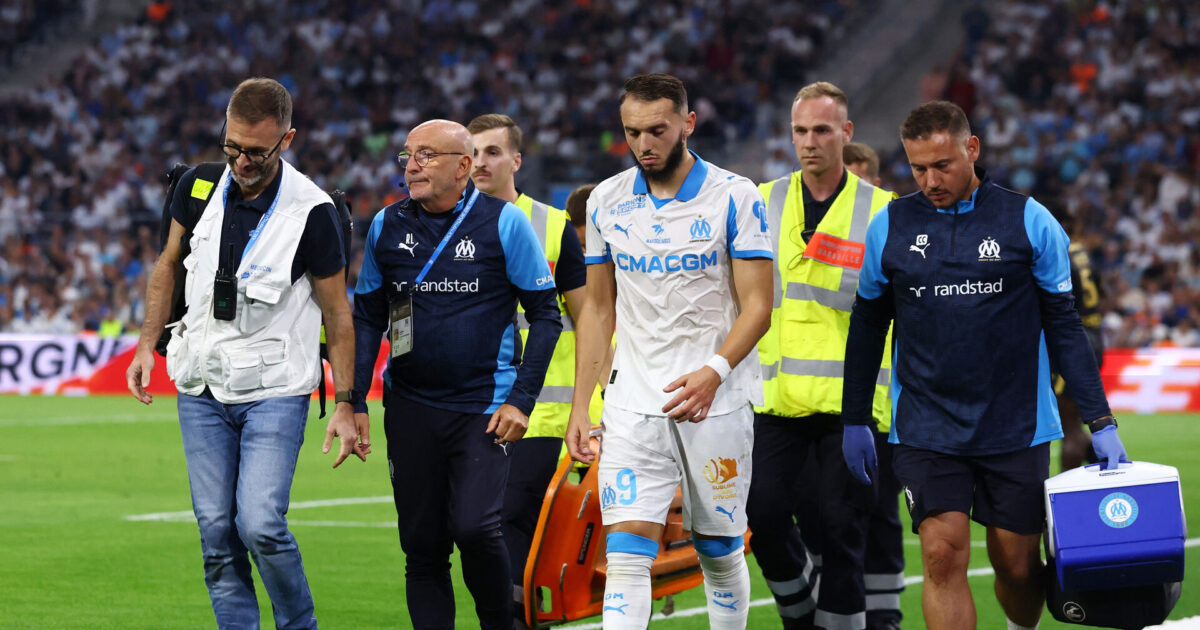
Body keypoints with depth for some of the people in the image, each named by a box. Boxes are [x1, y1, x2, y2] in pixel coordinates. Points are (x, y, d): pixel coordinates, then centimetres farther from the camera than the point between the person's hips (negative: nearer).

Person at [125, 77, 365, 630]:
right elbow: (169, 264, 17)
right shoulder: (199, 187, -1)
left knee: (261, 526, -15)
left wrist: (345, 404, -7)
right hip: (201, 387, 4)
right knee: (217, 532, 2)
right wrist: (148, 344, 10)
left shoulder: (311, 211, -13)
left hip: (275, 390, -4)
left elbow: (336, 311, -5)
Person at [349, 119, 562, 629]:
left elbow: (545, 314, 0)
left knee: (473, 526, -18)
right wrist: (354, 400, 6)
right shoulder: (386, 227, 6)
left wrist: (521, 399, -8)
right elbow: (367, 318, 15)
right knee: (421, 545, 3)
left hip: (486, 407, -4)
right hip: (410, 409, 4)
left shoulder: (504, 222, -3)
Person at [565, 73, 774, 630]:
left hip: (715, 403, -2)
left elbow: (757, 307, -7)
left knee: (720, 552, 6)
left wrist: (715, 371, -23)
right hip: (635, 404, 2)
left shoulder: (735, 198, -4)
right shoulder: (606, 202, 8)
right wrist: (581, 404, 9)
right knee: (627, 552, -10)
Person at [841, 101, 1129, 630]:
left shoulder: (1028, 221, -2)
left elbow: (1063, 325, 2)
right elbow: (867, 327, 13)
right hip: (926, 432, 0)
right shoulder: (889, 227, 2)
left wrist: (1100, 422, -2)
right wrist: (854, 421, 14)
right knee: (944, 554, -13)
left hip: (1017, 428, 0)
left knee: (1018, 566, 5)